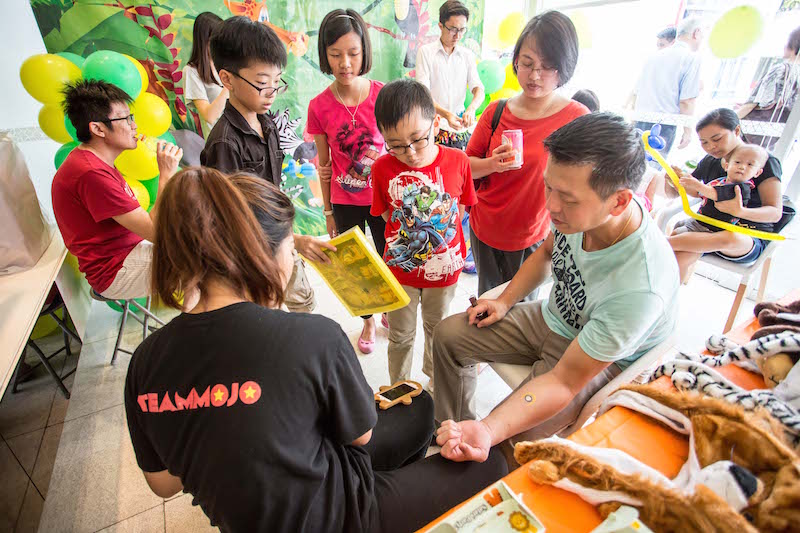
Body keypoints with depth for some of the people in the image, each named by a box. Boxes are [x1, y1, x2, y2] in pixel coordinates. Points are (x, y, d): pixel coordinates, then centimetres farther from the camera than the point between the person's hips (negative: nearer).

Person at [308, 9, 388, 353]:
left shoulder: (383, 95, -10)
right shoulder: (319, 107, -9)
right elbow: (324, 163, 0)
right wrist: (328, 212, 6)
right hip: (345, 203, 1)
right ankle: (368, 321, 41)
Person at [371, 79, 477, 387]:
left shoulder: (458, 162, -15)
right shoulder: (383, 169, -16)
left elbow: (461, 208, -1)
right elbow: (388, 214, -2)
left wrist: (437, 239, -6)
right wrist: (411, 239, -10)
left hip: (444, 267, 1)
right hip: (400, 268, 0)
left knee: (437, 328, 24)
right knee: (401, 336, 17)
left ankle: (435, 379, 53)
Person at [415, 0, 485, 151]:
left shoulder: (467, 55, 14)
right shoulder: (425, 51, 2)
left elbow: (478, 88, 5)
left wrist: (471, 108, -20)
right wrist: (446, 114, -24)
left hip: (461, 120, 3)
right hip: (434, 120, -3)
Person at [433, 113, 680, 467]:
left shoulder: (641, 287, -38)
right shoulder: (580, 208, -21)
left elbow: (565, 381, -32)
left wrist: (489, 432, -44)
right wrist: (505, 301, -3)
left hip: (605, 360, -6)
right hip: (551, 318, 6)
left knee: (509, 441, -24)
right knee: (449, 334, 1)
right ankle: (452, 430, 22)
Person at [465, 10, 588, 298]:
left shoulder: (577, 118, -11)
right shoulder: (496, 111, -2)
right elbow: (467, 164, 2)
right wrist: (493, 164, -19)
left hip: (531, 239, -2)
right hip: (483, 230, 3)